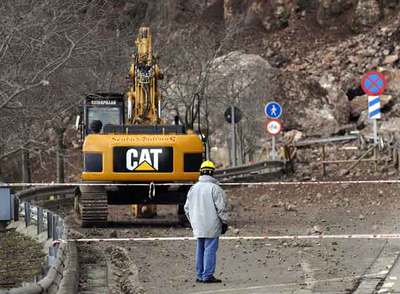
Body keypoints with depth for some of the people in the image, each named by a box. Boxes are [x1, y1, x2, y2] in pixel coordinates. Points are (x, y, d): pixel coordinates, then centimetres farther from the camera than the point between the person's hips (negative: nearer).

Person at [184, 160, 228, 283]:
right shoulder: (214, 188, -11)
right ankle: (207, 276, -8)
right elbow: (221, 208, -11)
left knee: (200, 249, 13)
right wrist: (224, 222, -1)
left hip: (198, 226, 6)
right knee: (210, 250, -5)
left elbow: (187, 208, 16)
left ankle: (200, 275, 15)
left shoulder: (193, 188, 10)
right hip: (211, 226, -6)